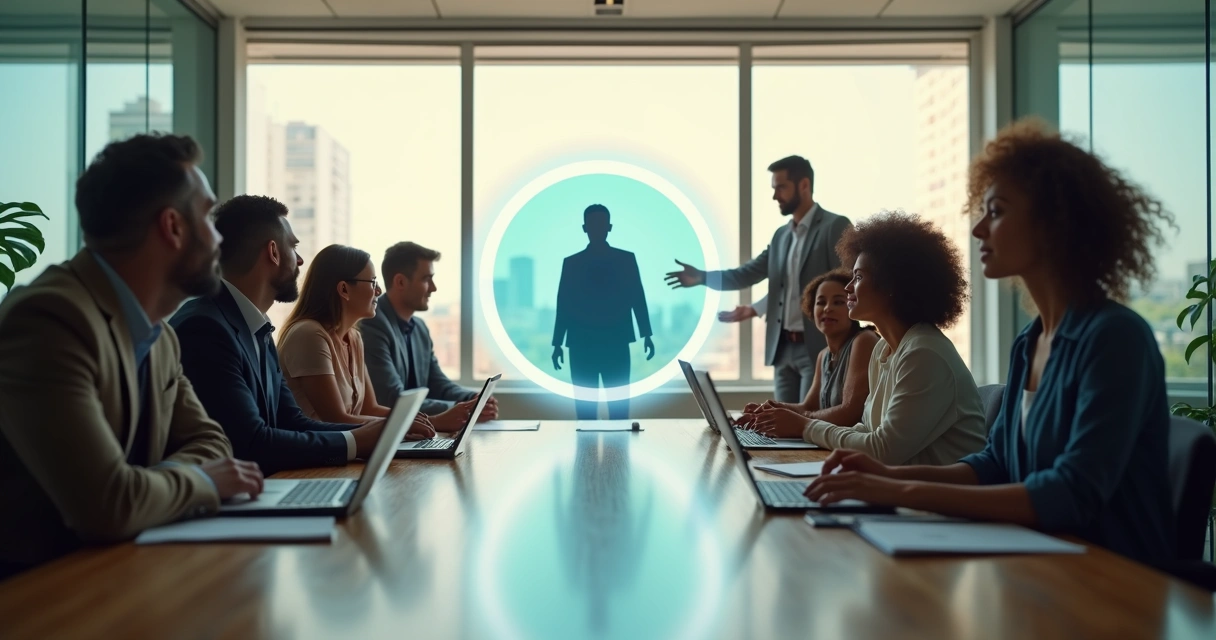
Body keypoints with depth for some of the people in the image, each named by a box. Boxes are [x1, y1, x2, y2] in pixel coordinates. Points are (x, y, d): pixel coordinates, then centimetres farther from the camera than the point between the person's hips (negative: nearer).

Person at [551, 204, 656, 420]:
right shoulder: (571, 263, 7)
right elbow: (563, 304, 6)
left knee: (619, 401, -1)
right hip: (582, 345, 0)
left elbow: (638, 298, 6)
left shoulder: (626, 259, 6)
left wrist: (647, 335, 1)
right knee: (584, 402, 1)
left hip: (616, 343, 0)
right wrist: (557, 343, 5)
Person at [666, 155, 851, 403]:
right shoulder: (781, 234, 16)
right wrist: (702, 277, -3)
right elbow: (749, 273, 11)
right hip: (782, 348, 7)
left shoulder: (835, 226, -5)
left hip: (818, 347, -7)